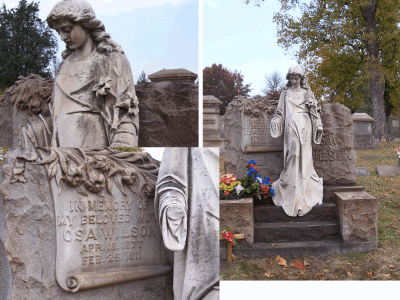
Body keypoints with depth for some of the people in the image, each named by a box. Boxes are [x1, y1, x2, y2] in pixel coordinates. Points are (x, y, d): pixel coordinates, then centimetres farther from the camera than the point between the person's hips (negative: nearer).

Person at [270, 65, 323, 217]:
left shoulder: (307, 93, 12)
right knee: (292, 156, -8)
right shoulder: (285, 93, 12)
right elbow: (280, 112, 11)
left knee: (304, 157, -4)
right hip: (291, 129, 0)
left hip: (304, 128, 0)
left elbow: (315, 111, 13)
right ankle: (292, 192, -3)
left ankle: (304, 192, 2)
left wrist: (318, 125, 5)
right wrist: (275, 121, -5)